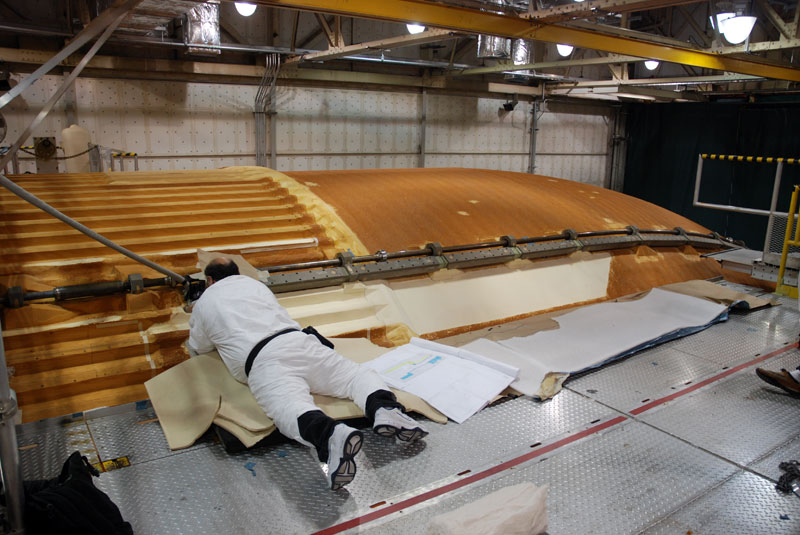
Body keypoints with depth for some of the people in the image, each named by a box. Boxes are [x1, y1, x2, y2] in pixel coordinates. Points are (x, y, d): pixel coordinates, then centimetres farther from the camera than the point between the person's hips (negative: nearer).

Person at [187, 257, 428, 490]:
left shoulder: (203, 304, 23)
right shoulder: (254, 284, 34)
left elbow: (199, 348, 37)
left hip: (261, 363, -4)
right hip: (297, 339, 4)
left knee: (289, 406, -28)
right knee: (356, 374, 6)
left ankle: (330, 434, -60)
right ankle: (383, 407, -26)